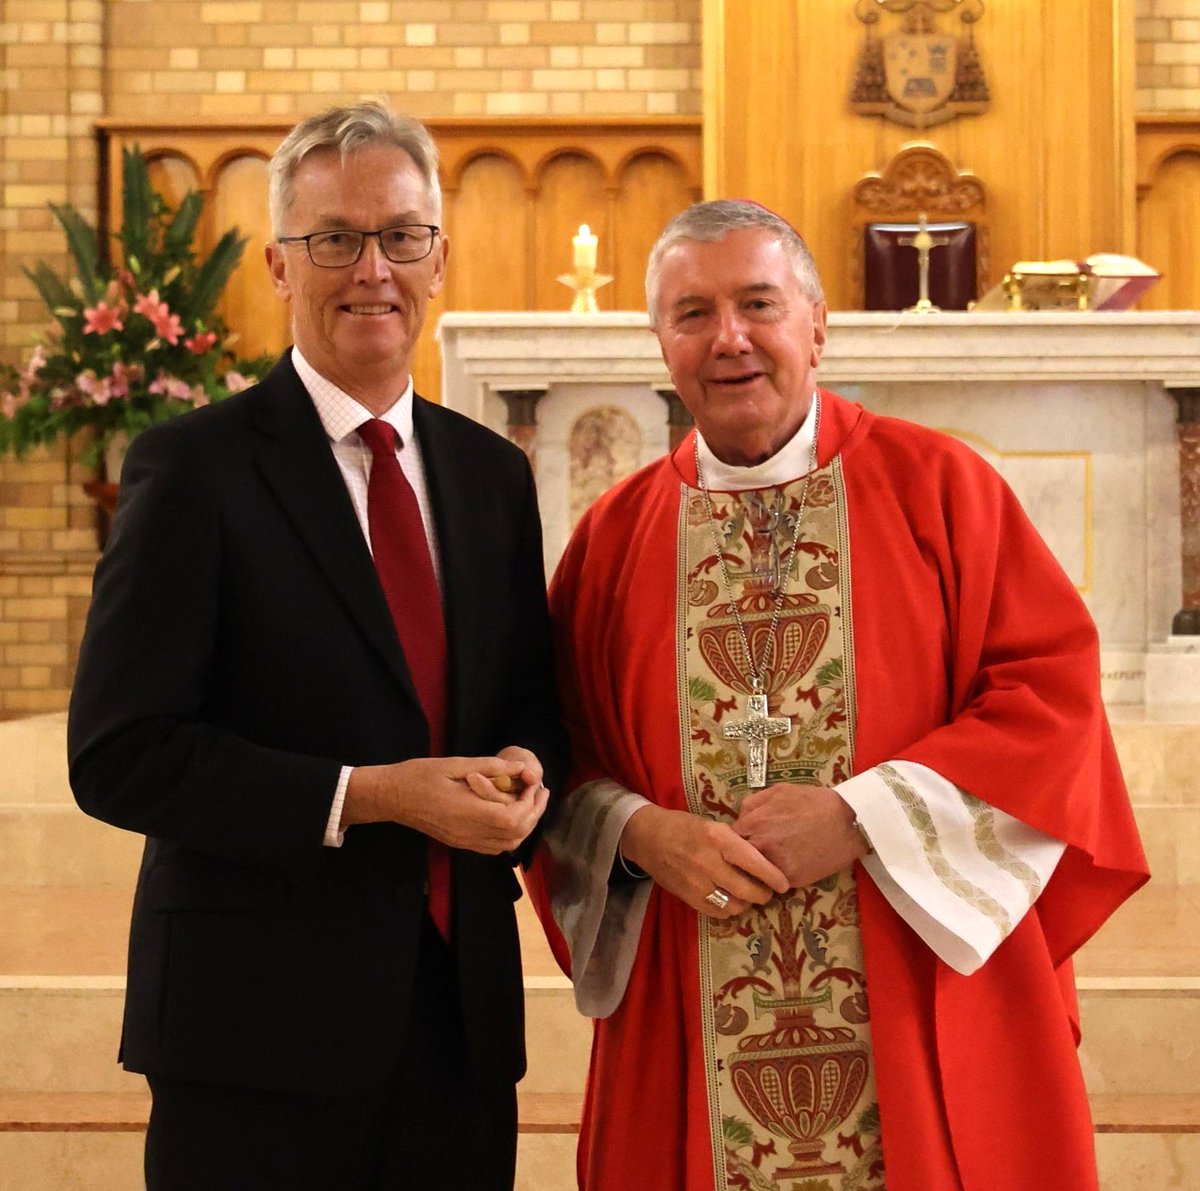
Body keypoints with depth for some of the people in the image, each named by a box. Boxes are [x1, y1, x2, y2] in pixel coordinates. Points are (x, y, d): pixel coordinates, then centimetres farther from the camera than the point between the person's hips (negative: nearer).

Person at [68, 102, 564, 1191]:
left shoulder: (493, 473, 11)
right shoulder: (193, 467, -7)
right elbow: (117, 758, -12)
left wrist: (524, 773, -6)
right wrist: (364, 796, -19)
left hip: (464, 1018, 5)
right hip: (261, 1024, -5)